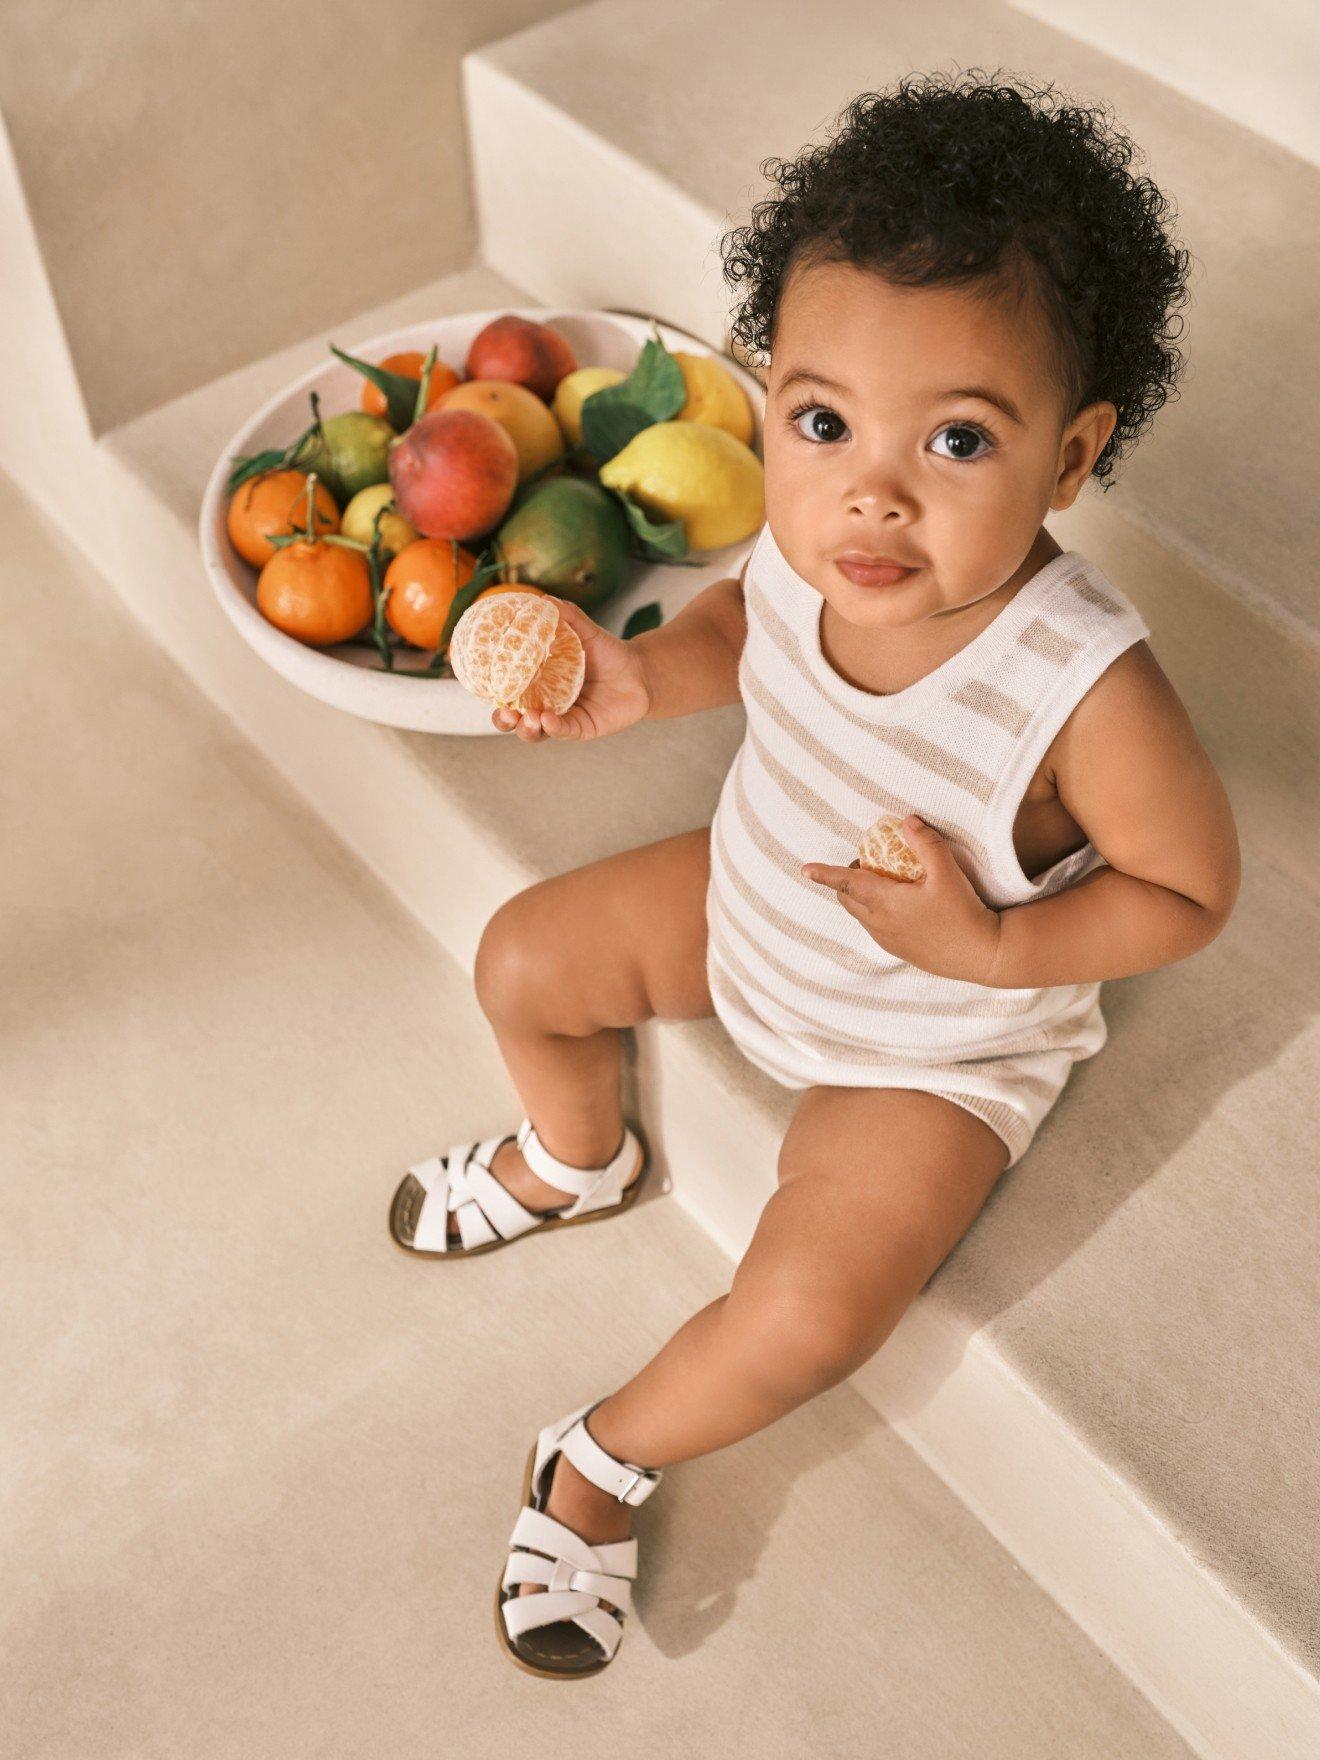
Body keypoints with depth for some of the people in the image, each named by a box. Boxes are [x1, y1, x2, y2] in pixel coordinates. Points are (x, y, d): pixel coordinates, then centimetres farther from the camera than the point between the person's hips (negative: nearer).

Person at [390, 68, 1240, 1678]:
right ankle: (576, 1161, 43)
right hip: (748, 905, 5)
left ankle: (609, 1457, 16)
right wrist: (643, 678, -18)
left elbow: (1191, 889, -21)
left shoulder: (1085, 691, -38)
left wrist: (989, 948, -32)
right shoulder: (810, 539, -24)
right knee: (521, 961, 10)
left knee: (804, 1320, -16)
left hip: (929, 1045, -5)